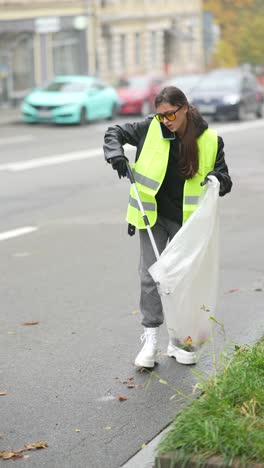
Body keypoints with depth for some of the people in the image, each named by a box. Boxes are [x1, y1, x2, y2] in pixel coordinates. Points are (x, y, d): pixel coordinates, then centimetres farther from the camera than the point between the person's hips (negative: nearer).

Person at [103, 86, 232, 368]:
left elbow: (225, 180, 2)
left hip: (187, 221, 1)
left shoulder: (210, 141, -6)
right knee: (150, 275, -4)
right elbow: (115, 133, 4)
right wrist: (116, 155, -16)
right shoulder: (151, 129, -6)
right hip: (154, 217, 0)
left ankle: (177, 340, 22)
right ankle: (150, 340, 3)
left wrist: (217, 179, -22)